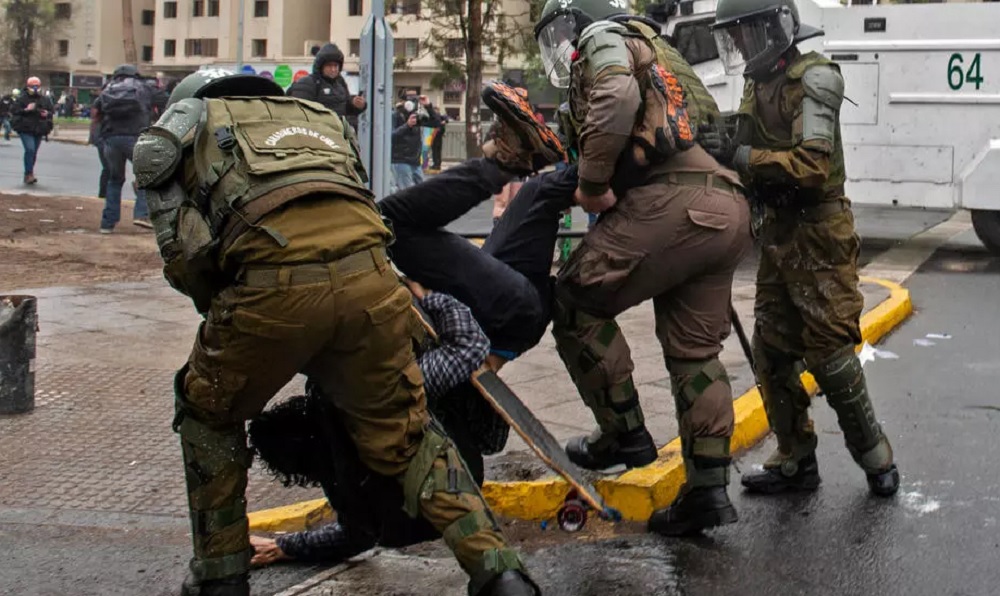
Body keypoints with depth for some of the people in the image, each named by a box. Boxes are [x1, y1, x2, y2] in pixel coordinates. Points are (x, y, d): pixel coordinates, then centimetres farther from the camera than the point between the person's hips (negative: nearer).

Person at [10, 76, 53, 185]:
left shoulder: (45, 99, 9)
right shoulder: (22, 98, -4)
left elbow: (52, 110, 17)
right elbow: (14, 110, -8)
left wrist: (47, 114, -5)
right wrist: (26, 110, -21)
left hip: (39, 131, 5)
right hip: (25, 130, -5)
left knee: (34, 152, 9)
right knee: (30, 149, -20)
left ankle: (28, 175, 21)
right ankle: (29, 174, -15)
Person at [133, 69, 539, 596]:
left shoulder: (191, 118, 27)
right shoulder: (323, 117, 37)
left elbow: (183, 255, 13)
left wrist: (216, 307, 26)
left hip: (274, 281, -3)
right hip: (369, 274, 3)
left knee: (209, 414, 25)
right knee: (403, 435, 20)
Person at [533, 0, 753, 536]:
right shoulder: (656, 54, 37)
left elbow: (618, 97, -15)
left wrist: (591, 184, -9)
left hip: (675, 199, -9)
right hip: (730, 210, 9)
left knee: (579, 302, 1)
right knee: (694, 351, 12)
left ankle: (624, 432, 4)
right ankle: (707, 488, 12)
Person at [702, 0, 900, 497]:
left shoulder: (814, 78, -15)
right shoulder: (758, 85, 11)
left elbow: (813, 165, -24)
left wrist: (738, 155, -27)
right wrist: (720, 153, -5)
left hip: (819, 233, -8)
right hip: (778, 231, 8)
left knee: (830, 354, -6)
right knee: (772, 354, 7)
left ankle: (876, 459, 9)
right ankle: (796, 462, 17)